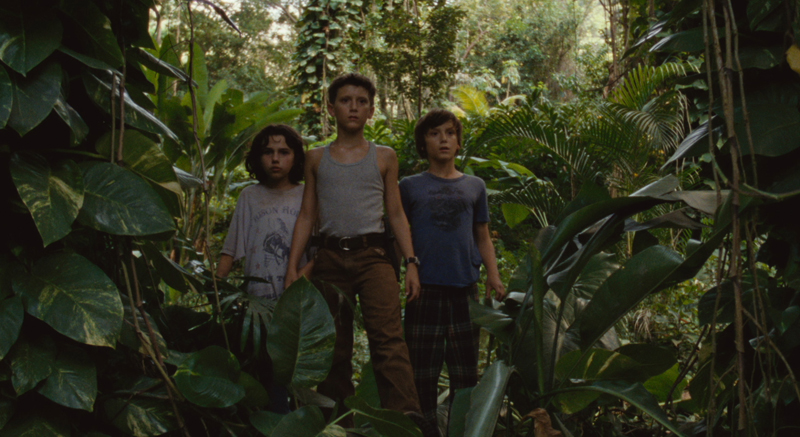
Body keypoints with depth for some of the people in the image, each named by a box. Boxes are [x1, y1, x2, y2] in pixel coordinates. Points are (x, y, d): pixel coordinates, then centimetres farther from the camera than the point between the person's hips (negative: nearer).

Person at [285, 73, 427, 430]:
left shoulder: (384, 157, 13)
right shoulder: (317, 159, 15)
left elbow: (396, 214, 12)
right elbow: (307, 216, 15)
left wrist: (410, 262, 3)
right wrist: (292, 266, 7)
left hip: (372, 255, -2)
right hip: (331, 257, 2)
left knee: (388, 335, -20)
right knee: (334, 347, 3)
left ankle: (406, 416, -29)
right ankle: (337, 424, 10)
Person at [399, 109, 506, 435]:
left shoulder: (475, 186, 14)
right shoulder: (410, 187, 9)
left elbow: (483, 238, 16)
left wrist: (493, 276, 3)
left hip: (465, 288, 2)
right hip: (424, 287, -2)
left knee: (465, 370, 6)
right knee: (423, 371, 1)